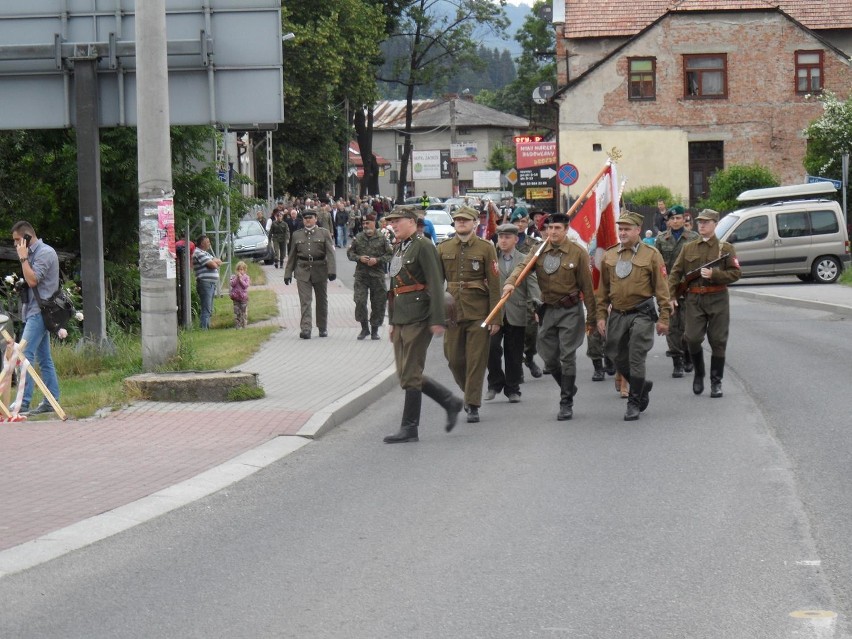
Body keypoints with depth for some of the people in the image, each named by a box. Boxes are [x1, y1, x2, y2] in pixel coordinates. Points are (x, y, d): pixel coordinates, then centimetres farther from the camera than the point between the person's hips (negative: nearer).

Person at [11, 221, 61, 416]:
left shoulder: (45, 253, -11)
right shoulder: (33, 253, 18)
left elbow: (32, 280, -18)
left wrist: (23, 258, -13)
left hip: (39, 312, -10)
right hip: (34, 311, 10)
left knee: (25, 354, -17)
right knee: (44, 359, 9)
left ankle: (22, 403, -21)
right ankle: (51, 401, 11)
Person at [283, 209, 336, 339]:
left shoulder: (324, 233, 4)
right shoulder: (297, 235, 10)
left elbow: (330, 253, -4)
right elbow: (292, 255, 13)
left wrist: (332, 270, -16)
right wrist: (288, 273, 8)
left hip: (320, 270, 0)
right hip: (302, 270, 0)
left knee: (322, 300, 10)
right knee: (305, 301, -10)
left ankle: (323, 328, 22)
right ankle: (305, 329, -16)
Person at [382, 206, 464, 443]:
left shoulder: (423, 246, -10)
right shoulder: (398, 248, 17)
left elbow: (436, 284, -15)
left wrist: (437, 320, -19)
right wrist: (392, 321, 22)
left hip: (418, 318, -9)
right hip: (400, 319, 9)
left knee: (410, 374, -5)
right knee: (406, 374, 9)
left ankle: (409, 428, 1)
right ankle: (451, 402, 22)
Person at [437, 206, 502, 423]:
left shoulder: (486, 248, -1)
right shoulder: (443, 249, 7)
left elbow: (494, 285, -2)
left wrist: (496, 318, -7)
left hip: (479, 312, -3)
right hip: (453, 311, 3)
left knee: (476, 360, -3)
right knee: (454, 359, 5)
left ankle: (473, 406, 3)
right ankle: (470, 394, 29)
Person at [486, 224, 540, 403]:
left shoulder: (525, 261, 6)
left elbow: (532, 285, -1)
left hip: (516, 314, 0)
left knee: (514, 354, 5)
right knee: (492, 347, -13)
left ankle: (512, 389, 17)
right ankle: (495, 383, 4)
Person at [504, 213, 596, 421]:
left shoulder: (578, 253, -6)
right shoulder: (540, 251, 4)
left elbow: (587, 286, -5)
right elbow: (523, 266, -12)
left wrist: (591, 317, -5)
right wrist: (511, 282, -34)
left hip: (570, 311, -4)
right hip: (547, 309, 4)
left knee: (567, 357, -5)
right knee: (549, 357, 8)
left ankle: (566, 404, 3)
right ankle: (568, 388, 32)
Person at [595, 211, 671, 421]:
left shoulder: (651, 255, -3)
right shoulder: (609, 256, 8)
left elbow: (661, 288, -2)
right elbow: (603, 289, 14)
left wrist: (663, 317, -6)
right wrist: (601, 316, 8)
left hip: (641, 314, -5)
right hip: (617, 315, 5)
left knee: (636, 359, -7)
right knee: (617, 357, 9)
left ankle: (634, 403, 3)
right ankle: (642, 386, 33)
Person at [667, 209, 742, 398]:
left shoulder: (725, 248, 3)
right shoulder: (689, 248, 10)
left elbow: (735, 273, -3)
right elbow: (676, 272, 8)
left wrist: (714, 274, -16)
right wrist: (670, 295, -4)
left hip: (717, 299, -2)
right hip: (694, 299, 2)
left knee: (718, 342, 1)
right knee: (692, 338, -7)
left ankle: (716, 382, 10)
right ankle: (699, 374, 17)